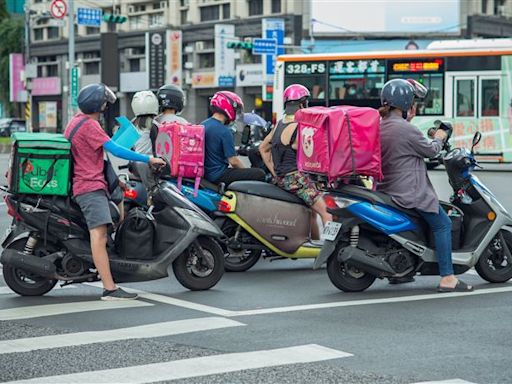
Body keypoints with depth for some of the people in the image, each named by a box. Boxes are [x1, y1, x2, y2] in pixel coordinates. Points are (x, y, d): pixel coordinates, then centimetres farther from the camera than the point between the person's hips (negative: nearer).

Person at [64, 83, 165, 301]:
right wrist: (149, 159, -16)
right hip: (91, 187, -11)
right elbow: (115, 150, -19)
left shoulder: (77, 120, 18)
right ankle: (109, 289, -28)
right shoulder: (89, 125, -13)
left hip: (84, 183, 11)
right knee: (99, 235, -19)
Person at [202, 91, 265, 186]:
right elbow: (233, 161, -17)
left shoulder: (203, 125, 9)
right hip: (218, 175, -10)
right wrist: (247, 172, 2)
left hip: (205, 173, 10)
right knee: (260, 174, -10)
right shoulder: (224, 131, -18)